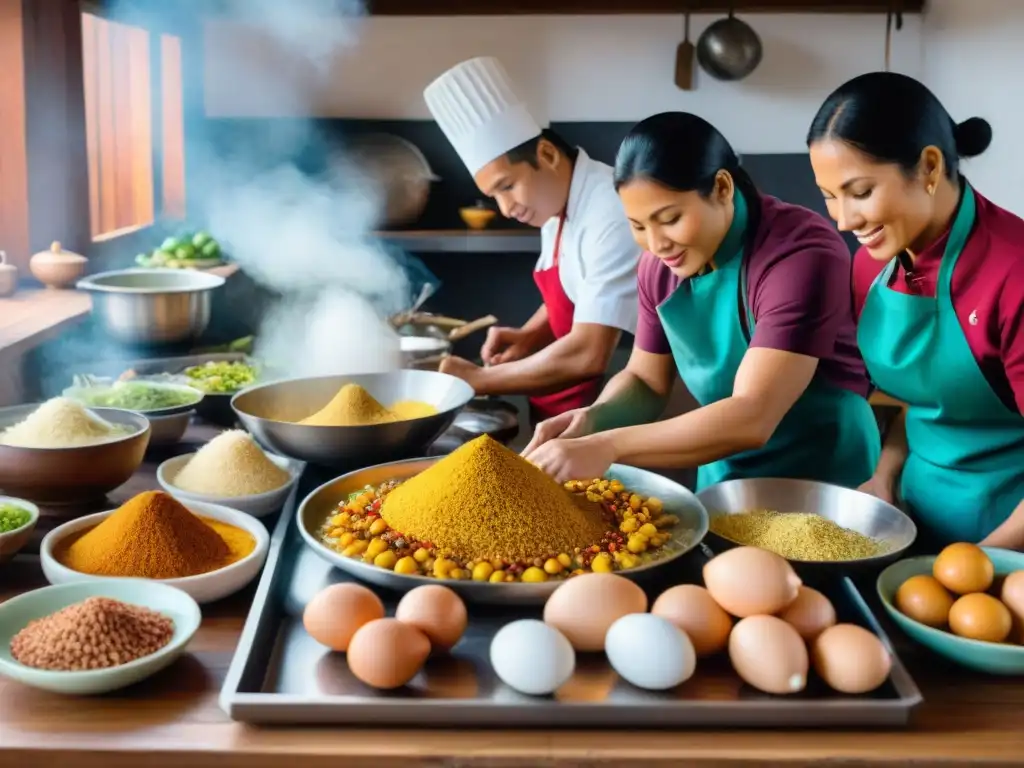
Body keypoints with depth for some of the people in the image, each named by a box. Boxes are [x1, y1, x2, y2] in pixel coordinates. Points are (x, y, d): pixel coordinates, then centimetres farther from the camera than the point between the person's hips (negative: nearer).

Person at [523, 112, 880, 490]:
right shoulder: (660, 265, -4)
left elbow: (752, 418, -30)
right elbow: (645, 381, 6)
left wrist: (610, 446, -37)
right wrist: (594, 418, -15)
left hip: (826, 488, -4)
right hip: (724, 481, 4)